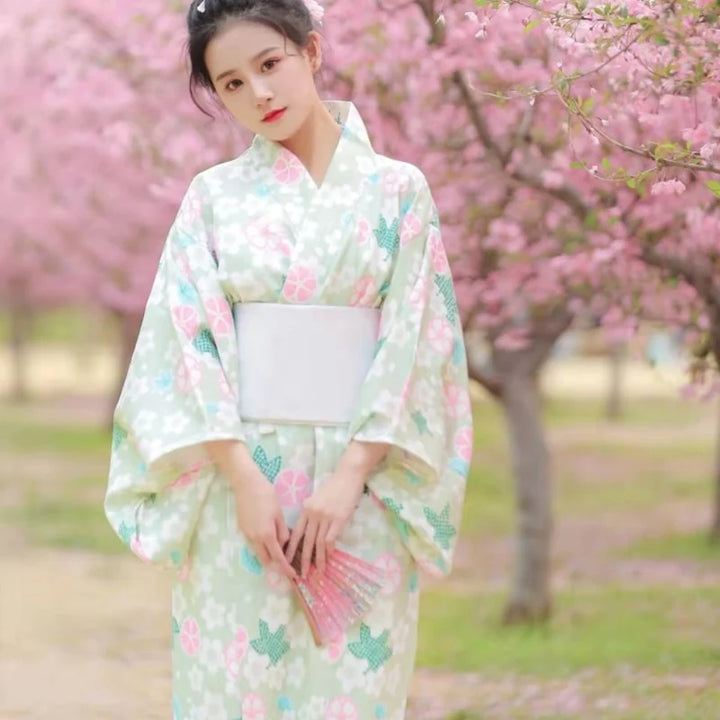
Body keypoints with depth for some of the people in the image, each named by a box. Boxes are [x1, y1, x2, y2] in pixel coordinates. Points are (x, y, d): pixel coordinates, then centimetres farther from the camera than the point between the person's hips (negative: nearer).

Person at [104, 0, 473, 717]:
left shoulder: (396, 191, 5)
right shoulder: (213, 195, 7)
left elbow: (414, 342, -2)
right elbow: (187, 338, -1)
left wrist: (350, 477, -13)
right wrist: (245, 479, -12)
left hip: (361, 481, -1)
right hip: (235, 477, 1)